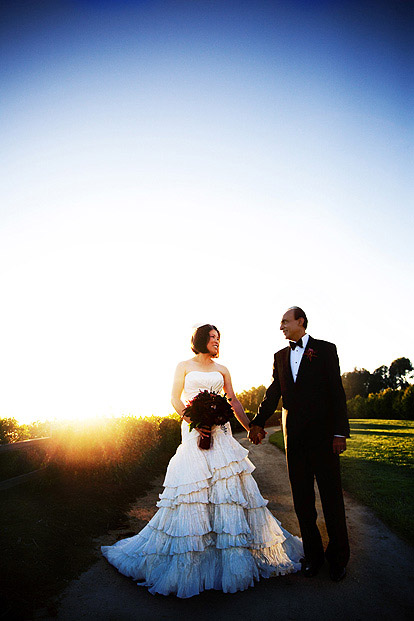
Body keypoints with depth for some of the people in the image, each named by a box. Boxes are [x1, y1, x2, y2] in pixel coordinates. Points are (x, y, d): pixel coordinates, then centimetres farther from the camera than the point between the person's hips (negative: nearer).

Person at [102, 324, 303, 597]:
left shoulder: (222, 370, 14)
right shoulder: (185, 366, 5)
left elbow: (234, 402, 13)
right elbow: (175, 398, 0)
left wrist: (251, 428, 6)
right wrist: (193, 421, -13)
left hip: (220, 430, 4)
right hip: (193, 431, -3)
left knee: (229, 484, 1)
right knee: (192, 488, -5)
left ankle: (233, 556, 17)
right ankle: (188, 560, 11)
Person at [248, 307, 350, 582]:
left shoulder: (325, 349, 0)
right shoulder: (280, 356, 13)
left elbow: (337, 392, -5)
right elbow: (273, 393, 10)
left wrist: (340, 432, -11)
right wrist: (257, 422, -1)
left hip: (322, 433, -4)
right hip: (294, 436, 4)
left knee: (332, 496, 6)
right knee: (302, 500, 11)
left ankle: (338, 557, 23)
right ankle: (313, 555, 26)